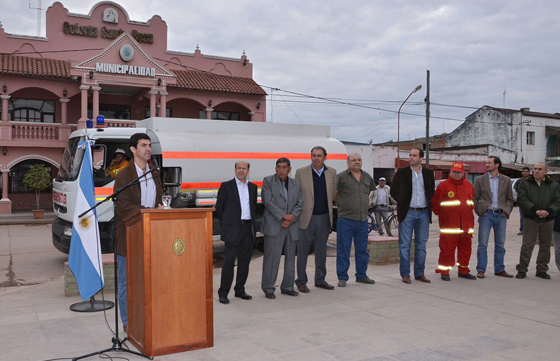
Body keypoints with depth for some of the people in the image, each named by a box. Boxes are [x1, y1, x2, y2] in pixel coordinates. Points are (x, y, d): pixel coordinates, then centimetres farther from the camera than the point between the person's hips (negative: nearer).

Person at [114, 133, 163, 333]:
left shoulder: (155, 174, 13)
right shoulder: (123, 176, -8)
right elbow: (124, 207, -16)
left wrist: (161, 208, -5)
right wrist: (150, 212, -24)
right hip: (128, 236, -5)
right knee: (126, 281, 5)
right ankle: (128, 323, 16)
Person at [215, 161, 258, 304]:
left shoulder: (253, 187, 13)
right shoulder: (226, 186, 1)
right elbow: (219, 207, 3)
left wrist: (252, 221, 10)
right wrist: (226, 223, 3)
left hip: (248, 228, 5)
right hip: (233, 229, -4)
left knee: (245, 260, 9)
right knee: (229, 261, -5)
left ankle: (240, 290, 20)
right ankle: (223, 293, 1)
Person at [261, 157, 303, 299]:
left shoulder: (295, 184, 13)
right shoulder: (268, 181, 1)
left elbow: (300, 204, 7)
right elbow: (268, 202, -9)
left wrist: (291, 218, -9)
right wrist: (283, 216, -14)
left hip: (291, 226, 4)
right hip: (274, 226, -4)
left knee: (290, 257, 9)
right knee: (271, 257, -5)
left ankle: (287, 287, 21)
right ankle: (268, 288, 5)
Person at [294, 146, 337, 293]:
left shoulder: (332, 172, 6)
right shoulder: (301, 172, -2)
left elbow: (333, 193, 13)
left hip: (324, 217, 3)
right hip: (306, 218, -3)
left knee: (321, 251, 12)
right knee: (303, 251, 2)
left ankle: (320, 280, 25)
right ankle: (301, 282, 13)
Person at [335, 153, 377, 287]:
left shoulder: (367, 177, 12)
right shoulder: (341, 177, -5)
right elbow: (334, 195, -3)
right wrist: (344, 205, 4)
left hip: (363, 219, 5)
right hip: (346, 219, -5)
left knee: (362, 250, 12)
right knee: (343, 250, 0)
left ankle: (361, 275, 24)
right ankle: (342, 277, 9)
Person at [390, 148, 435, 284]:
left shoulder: (428, 173, 10)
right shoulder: (402, 172, 3)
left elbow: (431, 191, 16)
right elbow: (394, 191, 4)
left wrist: (427, 204, 6)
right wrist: (403, 203, 3)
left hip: (423, 213, 3)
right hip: (407, 212, -2)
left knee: (421, 245, 7)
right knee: (405, 245, -1)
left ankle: (419, 273, 15)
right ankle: (405, 274, 6)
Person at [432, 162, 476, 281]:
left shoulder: (468, 185, 13)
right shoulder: (443, 186, -2)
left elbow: (472, 201, 24)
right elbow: (435, 203, 2)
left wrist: (469, 212, 15)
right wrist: (441, 215, 4)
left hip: (466, 225, 5)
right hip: (449, 225, -5)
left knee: (466, 248, 10)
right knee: (447, 248, -5)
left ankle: (463, 271, 22)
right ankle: (444, 272, 4)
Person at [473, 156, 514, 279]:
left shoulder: (506, 180, 9)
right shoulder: (480, 180, 4)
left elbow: (510, 199, 13)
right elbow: (474, 198, 4)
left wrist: (507, 212, 1)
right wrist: (480, 212, -4)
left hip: (501, 215, 2)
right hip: (486, 215, -2)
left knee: (500, 245, 7)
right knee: (483, 244, -2)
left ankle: (499, 269, 17)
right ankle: (481, 270, 4)